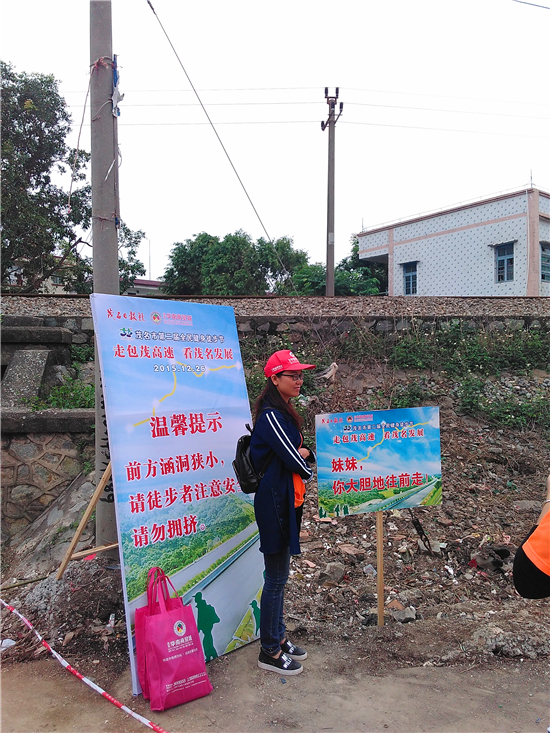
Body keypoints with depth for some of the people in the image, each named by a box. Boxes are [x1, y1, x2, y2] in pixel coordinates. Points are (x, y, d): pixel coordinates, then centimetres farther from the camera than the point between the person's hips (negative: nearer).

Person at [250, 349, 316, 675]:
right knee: (276, 578, 2)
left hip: (287, 501, 10)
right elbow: (294, 461, -19)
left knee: (280, 575, 20)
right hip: (275, 503, -10)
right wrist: (307, 463, 2)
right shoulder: (271, 416, -20)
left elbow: (297, 452, 17)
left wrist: (303, 454, -5)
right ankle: (270, 652, 17)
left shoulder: (284, 413, 12)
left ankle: (278, 637, 34)